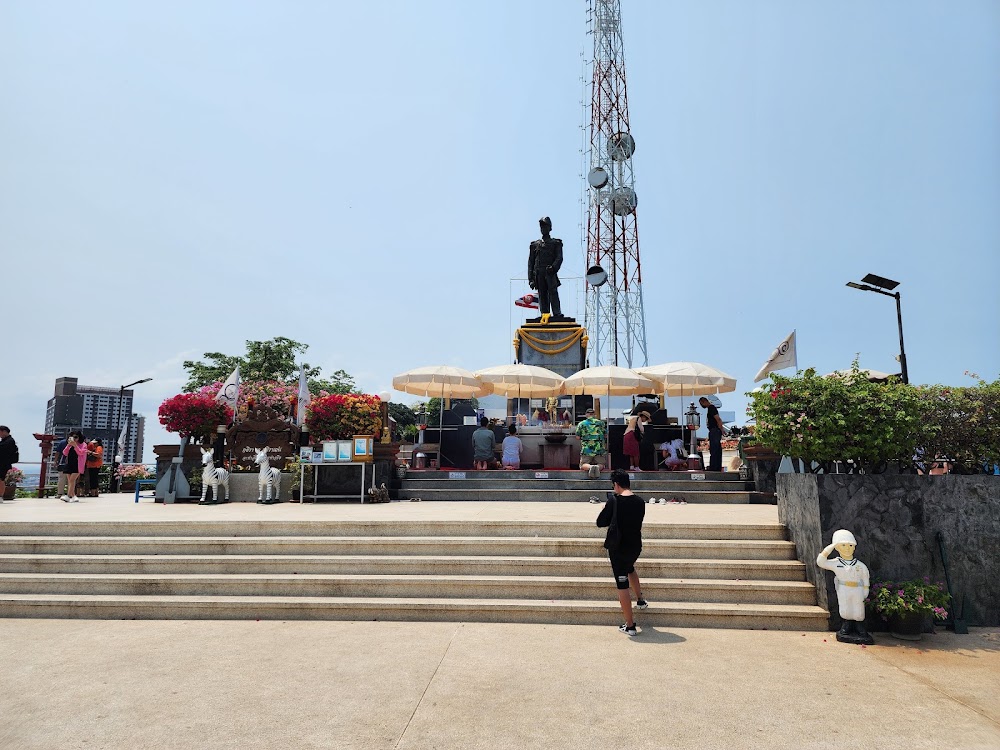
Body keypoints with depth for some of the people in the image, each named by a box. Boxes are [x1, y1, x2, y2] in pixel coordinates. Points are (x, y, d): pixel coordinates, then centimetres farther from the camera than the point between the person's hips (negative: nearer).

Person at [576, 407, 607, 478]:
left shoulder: (581, 424, 6)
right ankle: (597, 467, -24)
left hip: (586, 449, -1)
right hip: (599, 449, 1)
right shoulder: (601, 423, 10)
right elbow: (606, 436, 14)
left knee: (583, 465, 5)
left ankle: (590, 467, -29)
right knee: (601, 464, 13)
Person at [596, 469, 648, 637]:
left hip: (618, 548, -5)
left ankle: (630, 626, 9)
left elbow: (600, 522, -12)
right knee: (630, 568, 36)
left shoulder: (614, 500, -18)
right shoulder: (640, 501, -2)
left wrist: (605, 508, 5)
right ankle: (640, 600, 45)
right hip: (635, 546, 6)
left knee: (622, 585, 4)